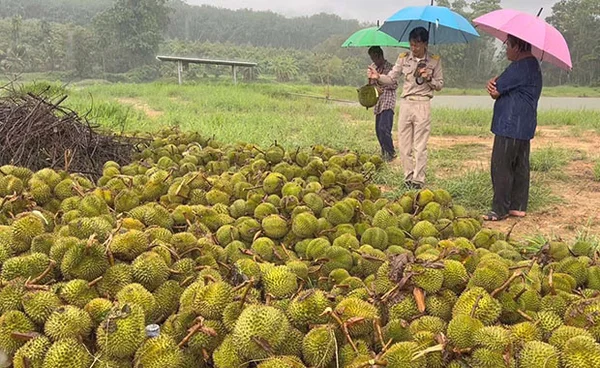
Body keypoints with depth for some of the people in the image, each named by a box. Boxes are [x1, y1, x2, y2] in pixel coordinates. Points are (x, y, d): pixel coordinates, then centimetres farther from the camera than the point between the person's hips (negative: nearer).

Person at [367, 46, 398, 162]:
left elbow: (395, 85, -8)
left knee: (383, 128, -17)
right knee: (378, 129, 9)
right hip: (377, 103, 7)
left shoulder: (390, 67, -6)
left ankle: (391, 153, -5)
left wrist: (381, 85, -16)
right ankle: (384, 152, 20)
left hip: (388, 102, -7)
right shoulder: (372, 67, 13)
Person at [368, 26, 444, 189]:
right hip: (405, 103, 3)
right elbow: (392, 78, 4)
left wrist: (428, 78, -12)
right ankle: (408, 176, 16)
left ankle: (418, 179, 6)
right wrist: (378, 77, -14)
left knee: (420, 146, -1)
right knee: (403, 144, 4)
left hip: (422, 104, -3)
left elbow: (440, 85, 7)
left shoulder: (435, 61, 1)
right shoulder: (403, 58, 6)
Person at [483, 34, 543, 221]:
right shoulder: (532, 65, 18)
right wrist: (495, 83, -9)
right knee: (520, 166, 13)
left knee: (501, 167, -6)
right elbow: (496, 88, 13)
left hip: (510, 126, -11)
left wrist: (494, 84, 6)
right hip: (524, 126, 11)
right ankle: (518, 206, 19)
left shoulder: (520, 67, -18)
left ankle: (500, 210, -3)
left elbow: (495, 92, -15)